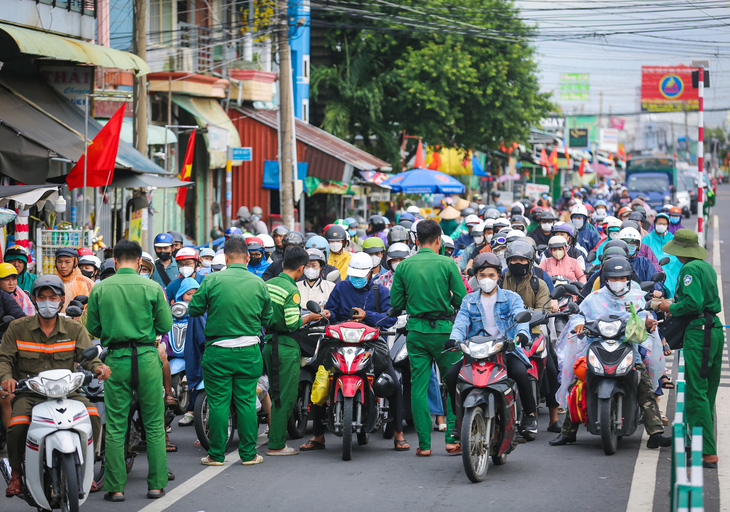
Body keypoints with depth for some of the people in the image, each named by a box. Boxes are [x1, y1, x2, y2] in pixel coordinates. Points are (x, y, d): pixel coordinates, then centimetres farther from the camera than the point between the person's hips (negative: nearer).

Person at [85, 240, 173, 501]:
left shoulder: (100, 289, 0)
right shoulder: (152, 288, -4)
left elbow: (92, 328, 5)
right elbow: (165, 326, 0)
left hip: (116, 359, 1)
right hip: (147, 358, -1)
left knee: (115, 426, 5)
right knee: (154, 425, 7)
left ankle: (116, 487, 4)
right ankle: (156, 484, 8)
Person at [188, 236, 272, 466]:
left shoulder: (212, 280, -9)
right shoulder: (259, 283, 0)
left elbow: (194, 310, -2)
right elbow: (267, 319, 8)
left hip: (218, 352, -2)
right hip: (249, 351, 2)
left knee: (218, 403, 3)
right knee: (247, 402, 8)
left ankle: (216, 454, 8)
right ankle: (248, 454, 12)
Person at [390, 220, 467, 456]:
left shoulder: (404, 266, 0)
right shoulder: (447, 264, -7)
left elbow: (396, 303, 2)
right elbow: (462, 299, -7)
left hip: (416, 331, 2)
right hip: (444, 330, -2)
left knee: (418, 388, 5)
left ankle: (424, 443, 4)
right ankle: (452, 438, 6)